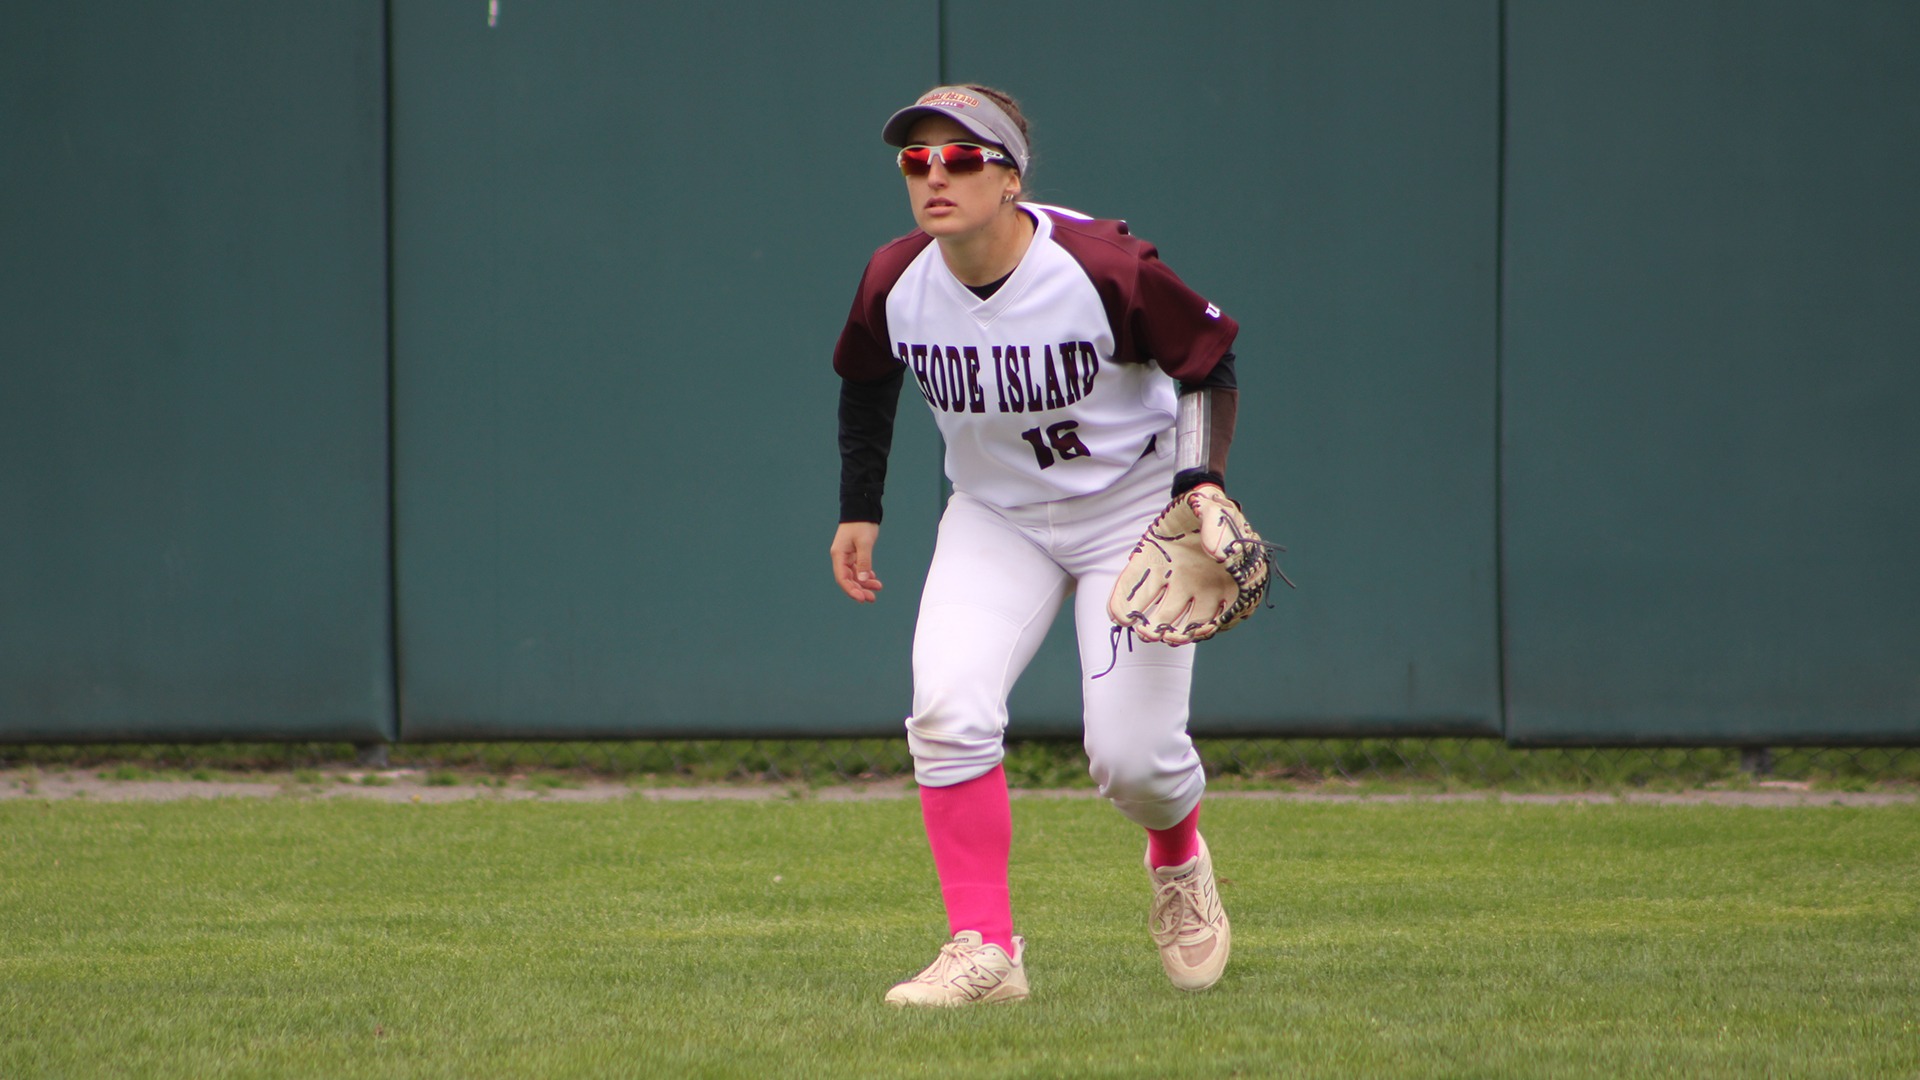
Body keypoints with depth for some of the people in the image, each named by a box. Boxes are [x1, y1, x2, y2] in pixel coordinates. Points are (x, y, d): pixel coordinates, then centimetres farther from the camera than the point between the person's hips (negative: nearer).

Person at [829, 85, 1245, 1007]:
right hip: (996, 519, 3)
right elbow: (867, 385, 9)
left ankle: (1178, 860, 30)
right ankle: (985, 953, -11)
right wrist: (858, 509, 9)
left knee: (1129, 753, -9)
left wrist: (1203, 481, -24)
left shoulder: (1104, 269, -26)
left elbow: (1207, 361, -12)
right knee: (946, 711, -20)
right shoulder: (895, 284, -14)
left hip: (1132, 509, -3)